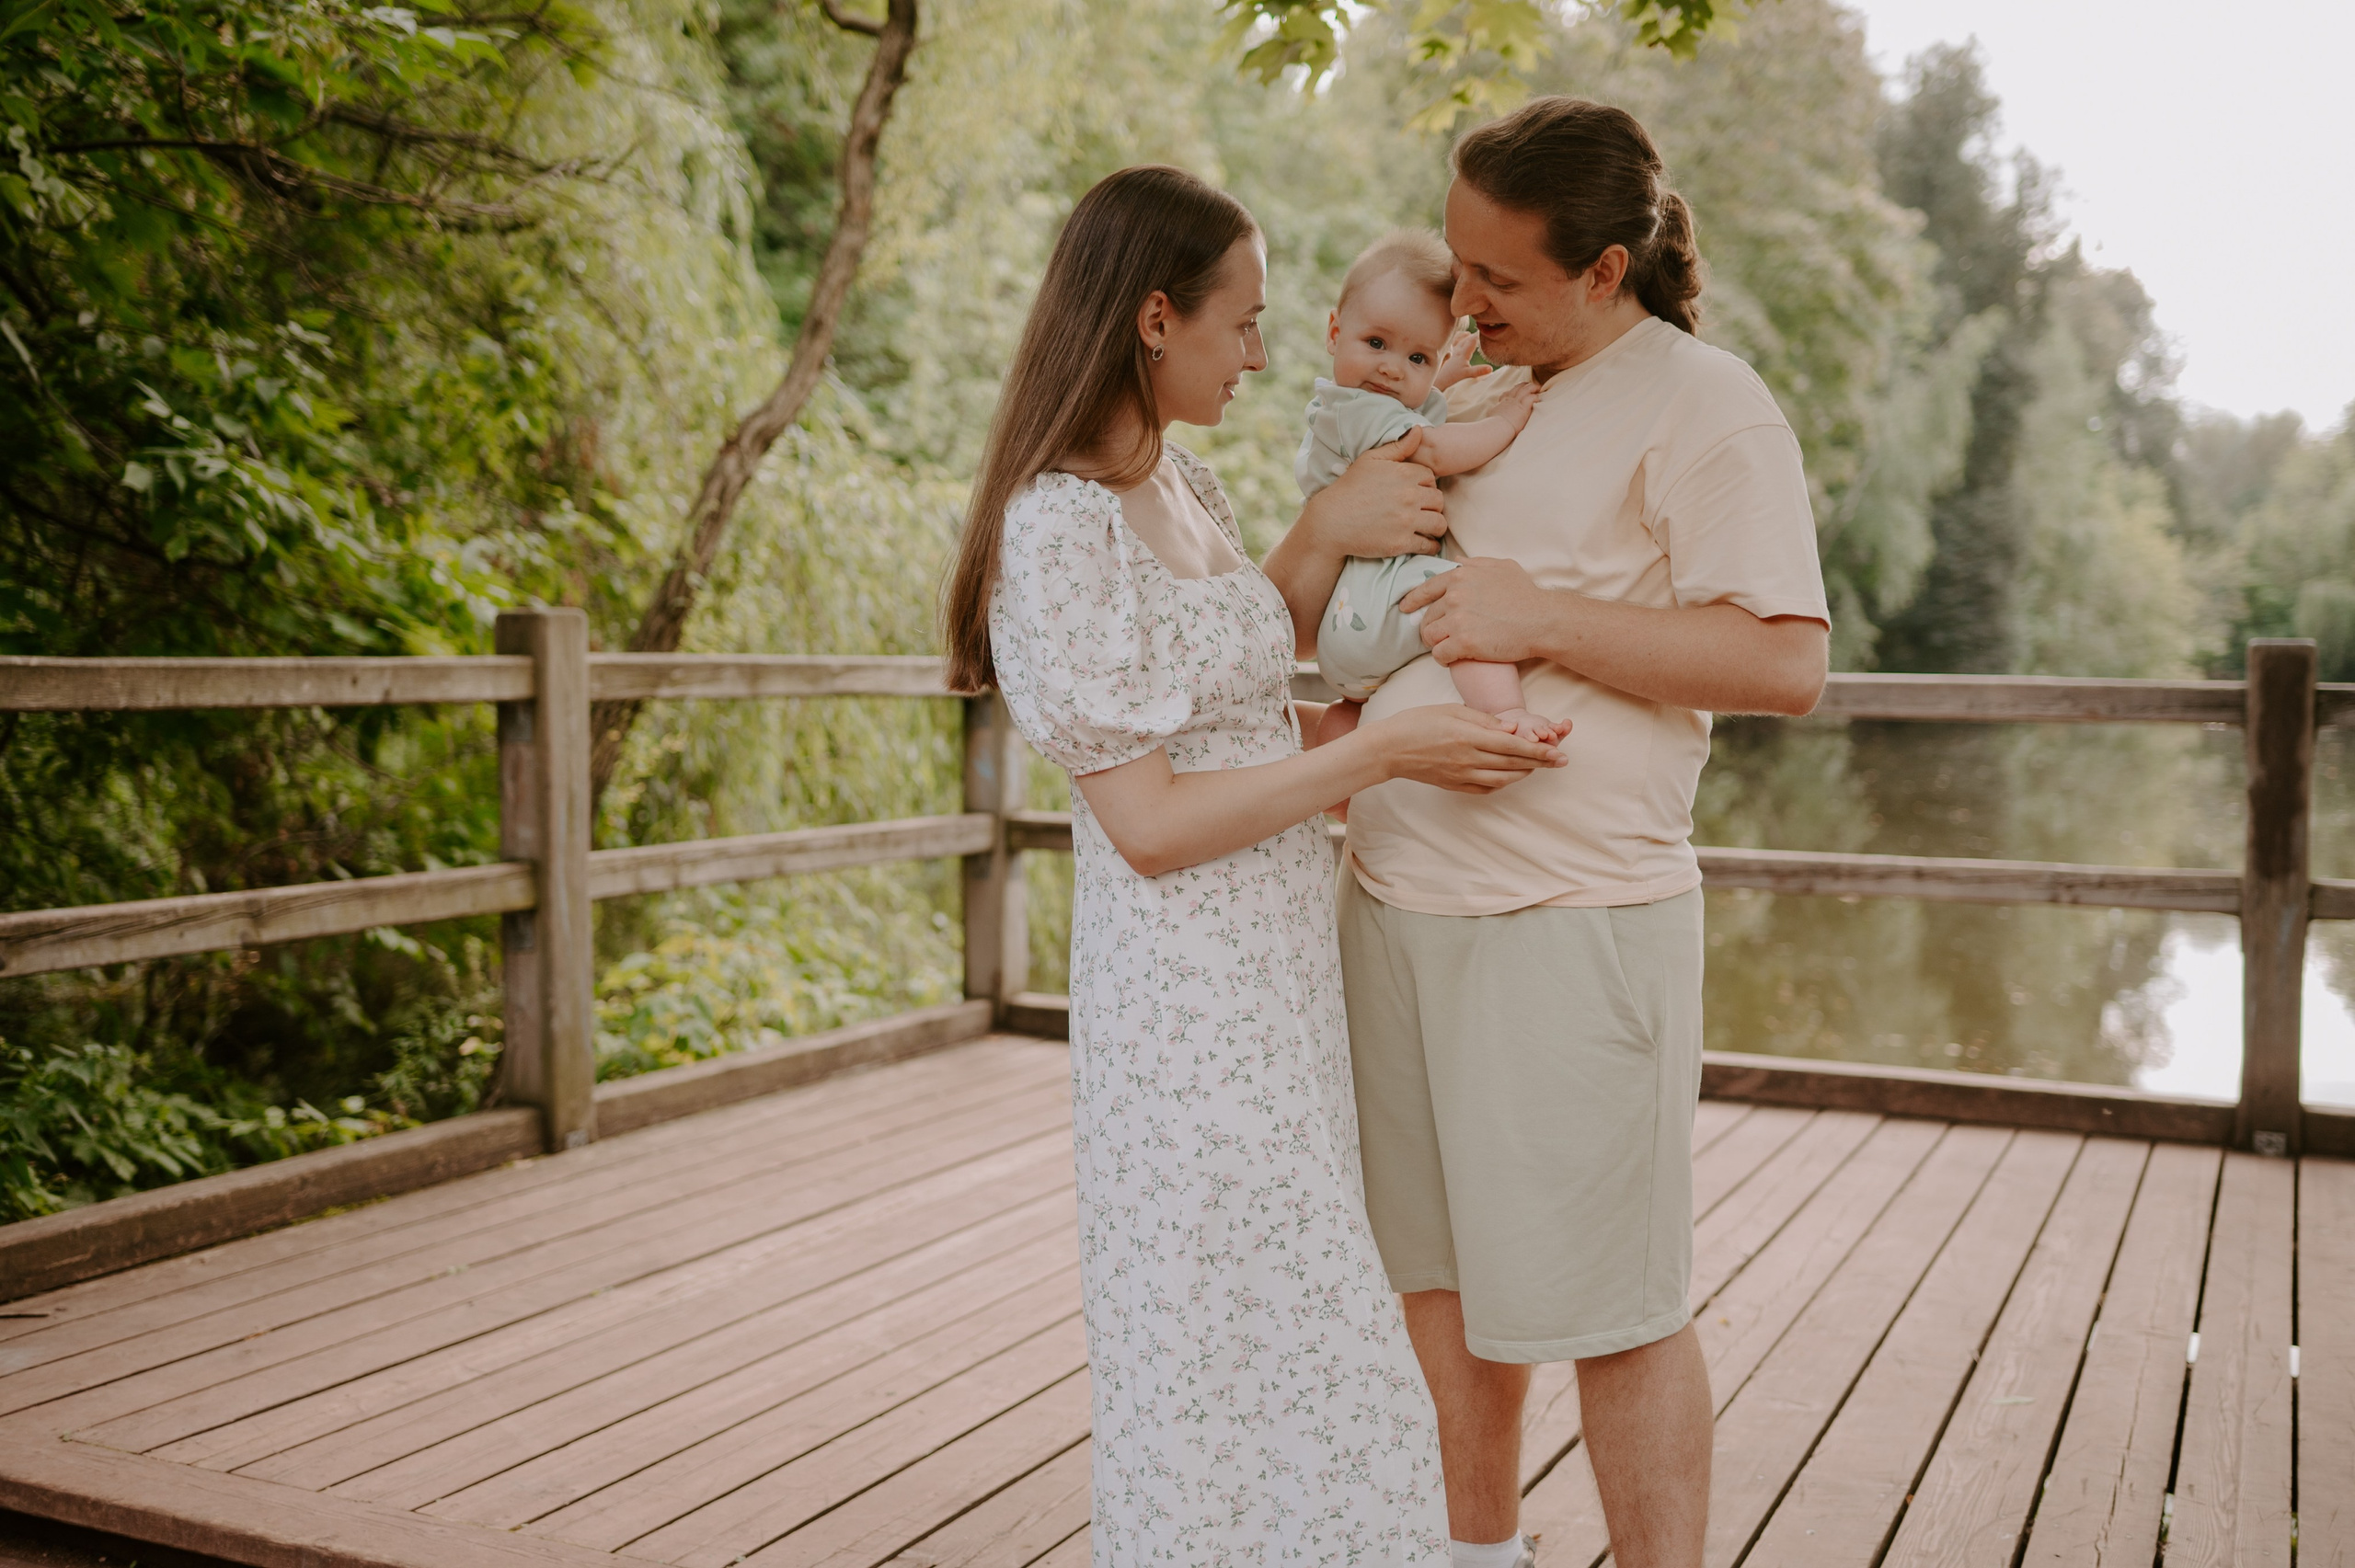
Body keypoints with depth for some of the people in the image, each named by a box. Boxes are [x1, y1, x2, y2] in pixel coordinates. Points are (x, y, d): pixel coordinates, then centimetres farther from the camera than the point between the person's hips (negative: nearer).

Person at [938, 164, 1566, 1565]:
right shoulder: (1057, 528, -17)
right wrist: (1379, 751, -16)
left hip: (1281, 971, 9)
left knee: (1300, 1335, 16)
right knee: (1230, 1357, 3)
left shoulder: (1189, 487, 10)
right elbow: (1150, 823, -20)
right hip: (1187, 989, -9)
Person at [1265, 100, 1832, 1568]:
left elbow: (1787, 664, -14)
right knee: (1442, 1272, 16)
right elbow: (1281, 618, 18)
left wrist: (1545, 621, -19)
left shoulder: (1702, 404, -4)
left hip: (1573, 919, -7)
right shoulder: (1456, 410, 17)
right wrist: (1332, 525, -3)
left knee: (1607, 1304, 2)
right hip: (1394, 899, 7)